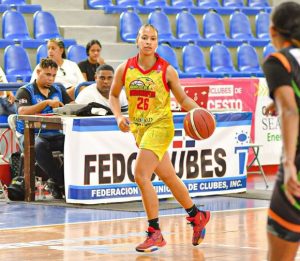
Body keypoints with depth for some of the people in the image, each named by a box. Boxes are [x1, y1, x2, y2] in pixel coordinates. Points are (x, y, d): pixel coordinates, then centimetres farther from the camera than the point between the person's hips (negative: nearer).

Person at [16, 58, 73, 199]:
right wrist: (46, 102, -22)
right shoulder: (25, 91, 3)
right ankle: (61, 182, -25)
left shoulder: (59, 89, 19)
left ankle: (56, 182, -14)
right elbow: (22, 112, -15)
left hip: (57, 134, 4)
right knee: (38, 146, -40)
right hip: (33, 134, -4)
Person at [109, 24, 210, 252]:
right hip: (139, 128, 5)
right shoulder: (125, 69, -1)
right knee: (168, 177, 16)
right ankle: (197, 216, 37)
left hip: (160, 126, -5)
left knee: (141, 176, -18)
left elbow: (182, 99, 1)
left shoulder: (167, 70, -8)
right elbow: (114, 95, 13)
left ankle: (155, 233, -8)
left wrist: (198, 110, -17)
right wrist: (119, 117, -3)